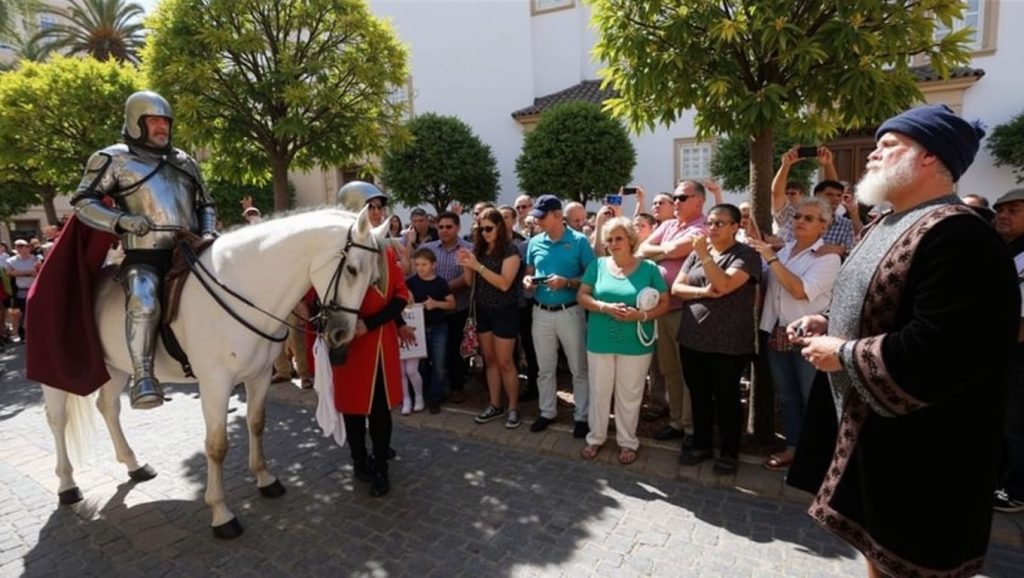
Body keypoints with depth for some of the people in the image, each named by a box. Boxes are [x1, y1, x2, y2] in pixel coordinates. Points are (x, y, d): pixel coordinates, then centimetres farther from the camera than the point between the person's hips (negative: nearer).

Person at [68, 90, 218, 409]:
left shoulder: (184, 161, 19)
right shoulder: (114, 159, 5)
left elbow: (205, 204, 25)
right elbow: (83, 202, 1)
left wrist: (208, 232, 7)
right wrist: (121, 220, -16)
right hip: (144, 256, -6)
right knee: (144, 303, -31)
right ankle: (143, 377, -24)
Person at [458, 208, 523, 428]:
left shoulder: (510, 250, -11)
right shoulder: (478, 249, 4)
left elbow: (504, 284, -20)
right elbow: (470, 282, 7)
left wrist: (478, 265, -25)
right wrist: (466, 266, -13)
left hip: (504, 311, -5)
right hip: (482, 310, 6)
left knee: (504, 362, -1)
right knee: (489, 360, 12)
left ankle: (513, 407, 14)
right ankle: (495, 405, 23)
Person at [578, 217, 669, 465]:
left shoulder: (649, 268, -4)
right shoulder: (597, 265, -1)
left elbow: (664, 303, -2)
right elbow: (581, 295, -1)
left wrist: (641, 315, -20)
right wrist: (605, 307, -18)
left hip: (635, 344, -1)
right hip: (600, 341, 1)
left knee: (629, 395, 11)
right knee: (599, 392, 13)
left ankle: (627, 442, 31)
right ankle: (596, 437, 32)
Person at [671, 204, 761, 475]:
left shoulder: (746, 254, -7)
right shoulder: (697, 252, 8)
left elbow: (724, 285, -22)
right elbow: (676, 288, 3)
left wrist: (705, 255, -22)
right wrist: (703, 292, -14)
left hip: (727, 344, -5)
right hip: (691, 339, 5)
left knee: (726, 398, 9)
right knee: (698, 396, 16)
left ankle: (729, 452, 26)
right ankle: (701, 444, 34)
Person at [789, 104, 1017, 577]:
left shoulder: (957, 235, -22)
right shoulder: (885, 226, 11)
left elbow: (943, 348, -31)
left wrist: (844, 354, -21)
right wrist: (826, 323, 4)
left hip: (918, 448, -9)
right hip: (866, 424, 10)